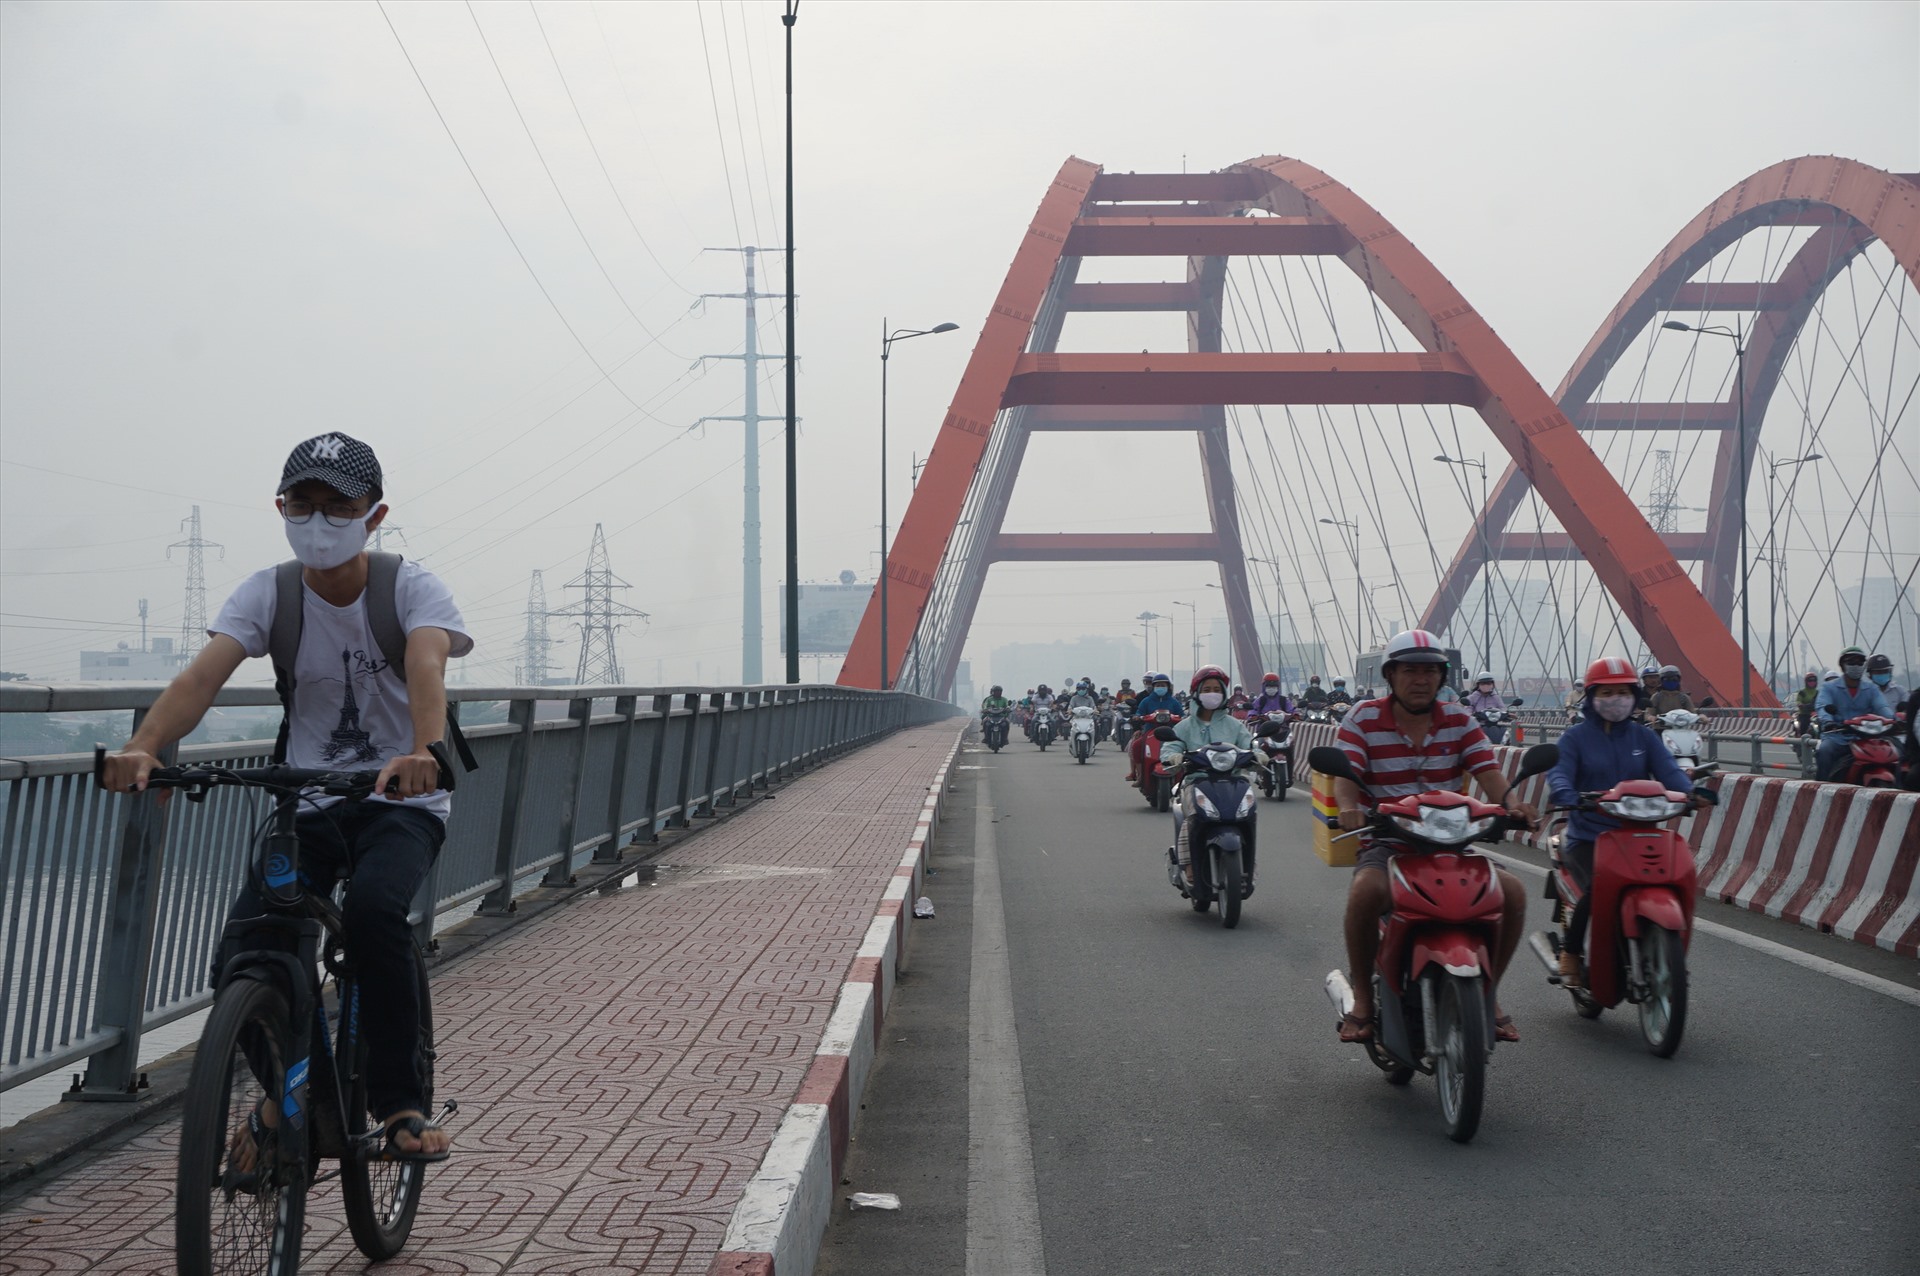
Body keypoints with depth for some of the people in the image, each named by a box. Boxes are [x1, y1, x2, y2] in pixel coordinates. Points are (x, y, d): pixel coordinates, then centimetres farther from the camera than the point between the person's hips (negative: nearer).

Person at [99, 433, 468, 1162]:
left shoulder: (411, 588, -11)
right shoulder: (268, 593, -4)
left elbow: (426, 666, -32)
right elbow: (204, 674, -20)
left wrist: (424, 753, -53)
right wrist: (143, 748, -40)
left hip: (401, 802, -3)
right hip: (307, 805, 3)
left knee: (373, 912, -34)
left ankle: (400, 1102, -16)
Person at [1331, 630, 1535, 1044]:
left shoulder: (1460, 722, 8)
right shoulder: (1363, 719, 0)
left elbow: (1490, 776, -3)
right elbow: (1344, 778, -12)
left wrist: (1512, 803, -26)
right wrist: (1349, 809, -36)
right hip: (1384, 843, -3)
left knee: (1512, 892, -21)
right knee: (1367, 890, -37)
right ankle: (1362, 997, -15)